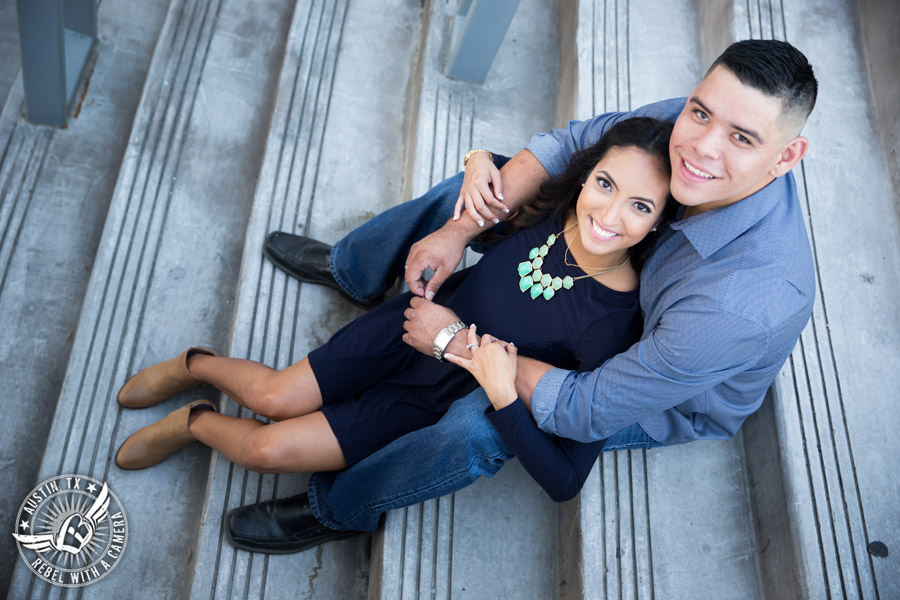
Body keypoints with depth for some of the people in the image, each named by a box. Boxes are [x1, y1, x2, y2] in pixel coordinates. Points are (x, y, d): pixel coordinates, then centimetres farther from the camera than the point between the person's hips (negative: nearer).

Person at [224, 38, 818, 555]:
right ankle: (349, 268, 26)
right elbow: (573, 142, -14)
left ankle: (337, 507, 2)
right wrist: (459, 230, -24)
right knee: (484, 176, 0)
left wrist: (457, 341, -28)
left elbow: (584, 411, -36)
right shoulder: (696, 120, -27)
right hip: (628, 281, 7)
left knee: (476, 426, -30)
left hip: (672, 403, -6)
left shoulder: (746, 304, -44)